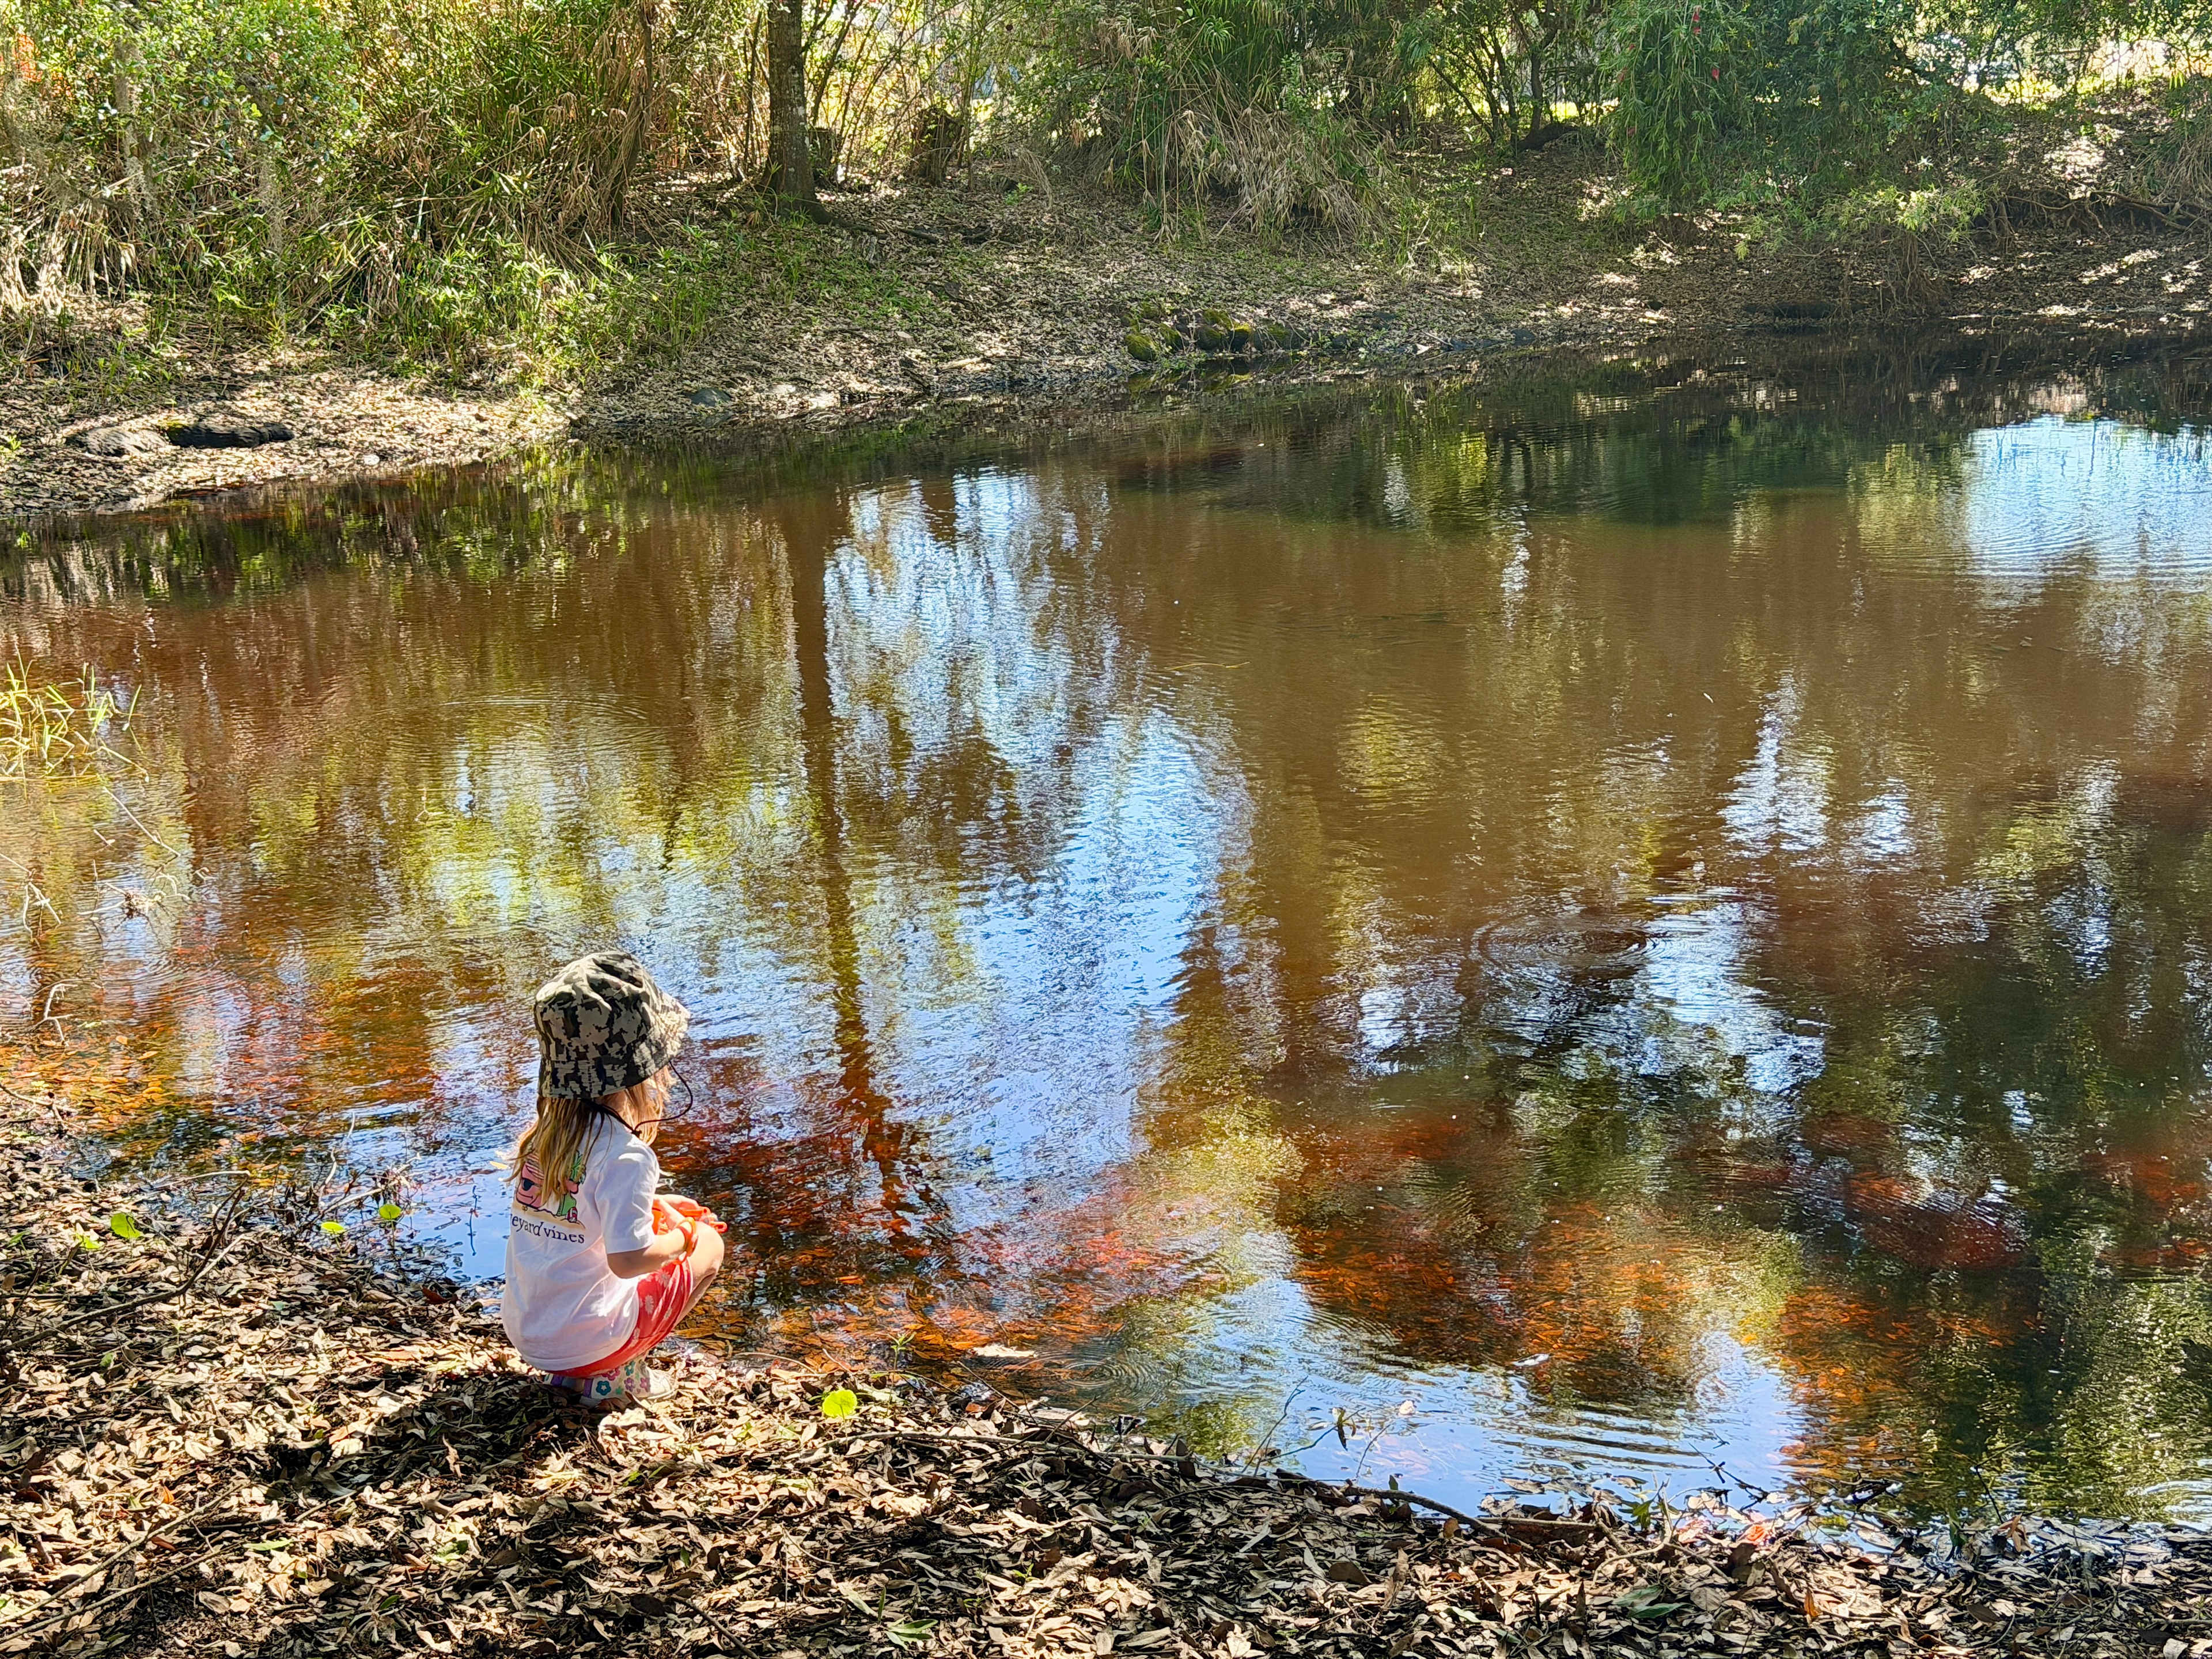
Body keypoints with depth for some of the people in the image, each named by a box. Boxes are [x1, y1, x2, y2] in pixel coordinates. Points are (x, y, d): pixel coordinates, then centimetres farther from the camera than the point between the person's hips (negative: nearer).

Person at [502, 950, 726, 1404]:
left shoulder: (541, 1135, 2)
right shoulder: (623, 1153, -21)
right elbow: (627, 1259, -24)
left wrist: (654, 1207, 17)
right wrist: (682, 1237, -5)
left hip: (523, 1334, 7)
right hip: (587, 1343, -7)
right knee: (708, 1245, 10)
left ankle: (569, 1370, 12)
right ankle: (617, 1373, 0)